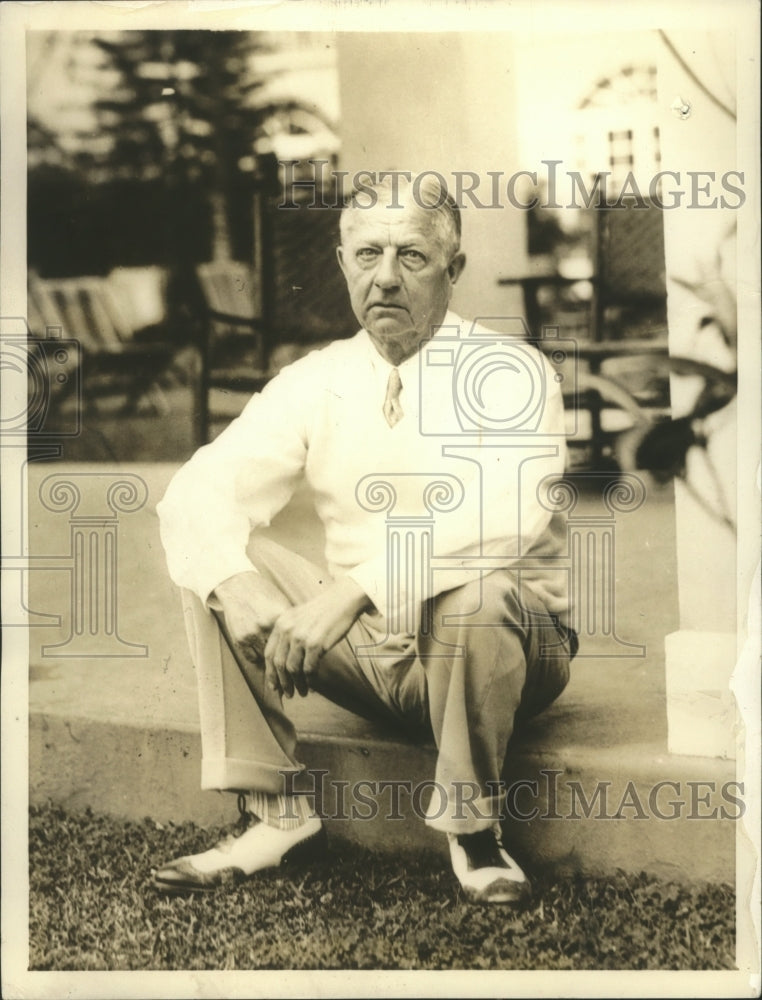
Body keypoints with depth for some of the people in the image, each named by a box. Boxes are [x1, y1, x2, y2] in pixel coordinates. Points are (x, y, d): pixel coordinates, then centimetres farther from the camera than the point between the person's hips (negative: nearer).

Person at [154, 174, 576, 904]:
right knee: (217, 560, -10)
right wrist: (238, 589, -28)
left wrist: (350, 590, -35)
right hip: (366, 651, 5)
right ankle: (275, 814, -9)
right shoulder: (314, 382, 2)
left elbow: (502, 519, -29)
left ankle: (473, 830, -14)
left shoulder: (508, 373, -11)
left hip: (501, 646, -4)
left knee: (476, 592, -37)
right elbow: (195, 493, -7)